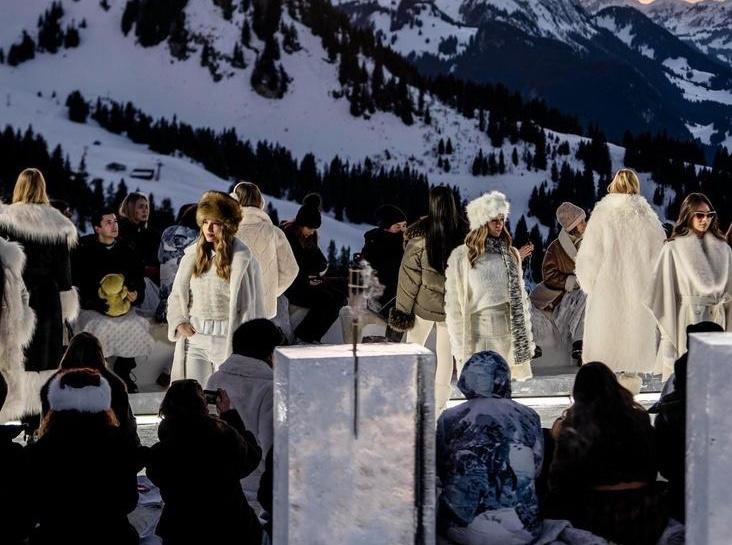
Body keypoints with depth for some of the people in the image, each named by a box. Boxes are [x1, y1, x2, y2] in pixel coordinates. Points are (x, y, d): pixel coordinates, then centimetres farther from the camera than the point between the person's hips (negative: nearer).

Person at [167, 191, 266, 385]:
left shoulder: (243, 259, -6)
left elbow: (251, 305, -5)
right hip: (193, 337, 4)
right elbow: (176, 294, 16)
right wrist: (179, 323, -1)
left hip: (227, 340, -4)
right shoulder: (193, 254, 6)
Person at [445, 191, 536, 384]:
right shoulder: (461, 257, -3)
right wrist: (460, 349, -5)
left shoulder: (511, 254, 10)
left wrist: (526, 341, 10)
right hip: (479, 336, -4)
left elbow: (520, 296, 14)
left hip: (509, 335, 4)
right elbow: (453, 306, -3)